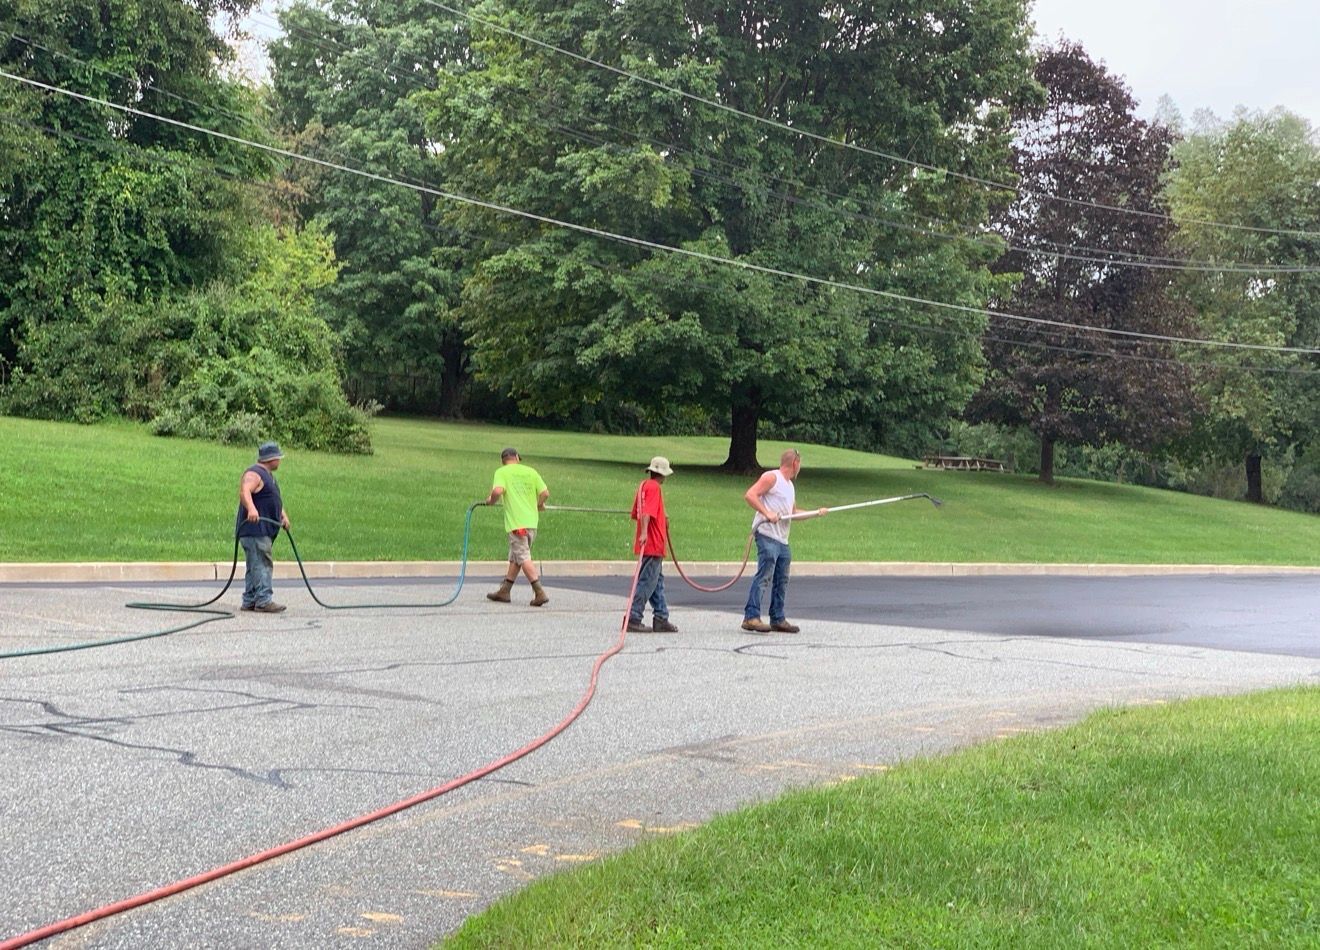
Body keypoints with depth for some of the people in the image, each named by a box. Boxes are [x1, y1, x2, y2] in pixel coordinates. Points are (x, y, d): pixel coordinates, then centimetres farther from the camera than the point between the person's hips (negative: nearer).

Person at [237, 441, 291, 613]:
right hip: (255, 529, -11)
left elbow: (275, 498, 28)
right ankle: (263, 601, -15)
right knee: (262, 565, -13)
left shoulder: (268, 475, 20)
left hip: (265, 531, 11)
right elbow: (244, 491, -31)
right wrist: (251, 509, -48)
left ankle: (250, 601, 18)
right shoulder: (254, 474, -13)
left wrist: (283, 515, 12)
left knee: (256, 566, 13)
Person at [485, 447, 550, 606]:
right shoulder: (531, 471, 10)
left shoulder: (501, 472, -1)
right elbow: (545, 493, 4)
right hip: (532, 520, 6)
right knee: (515, 557, 16)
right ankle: (504, 591, 23)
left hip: (516, 523, -5)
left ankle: (540, 593, -15)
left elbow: (498, 491, -19)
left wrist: (491, 501, 1)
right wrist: (539, 505, 24)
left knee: (523, 558, -6)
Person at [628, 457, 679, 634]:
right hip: (653, 544, -10)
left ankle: (661, 619, 18)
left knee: (657, 581, 14)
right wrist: (644, 532, -36)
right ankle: (633, 619, -9)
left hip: (650, 545, 10)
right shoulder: (654, 487, -12)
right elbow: (646, 512, -25)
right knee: (647, 582, -8)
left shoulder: (644, 485, 16)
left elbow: (636, 514, 21)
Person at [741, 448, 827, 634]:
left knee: (782, 580, 11)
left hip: (783, 540, 10)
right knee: (764, 576, -16)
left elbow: (793, 512, 32)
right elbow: (750, 495, -14)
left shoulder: (790, 485, 24)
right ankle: (751, 617, -19)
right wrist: (767, 513, -22)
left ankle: (777, 619, 17)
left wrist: (816, 513, 24)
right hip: (767, 535, -10)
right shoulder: (771, 477, -4)